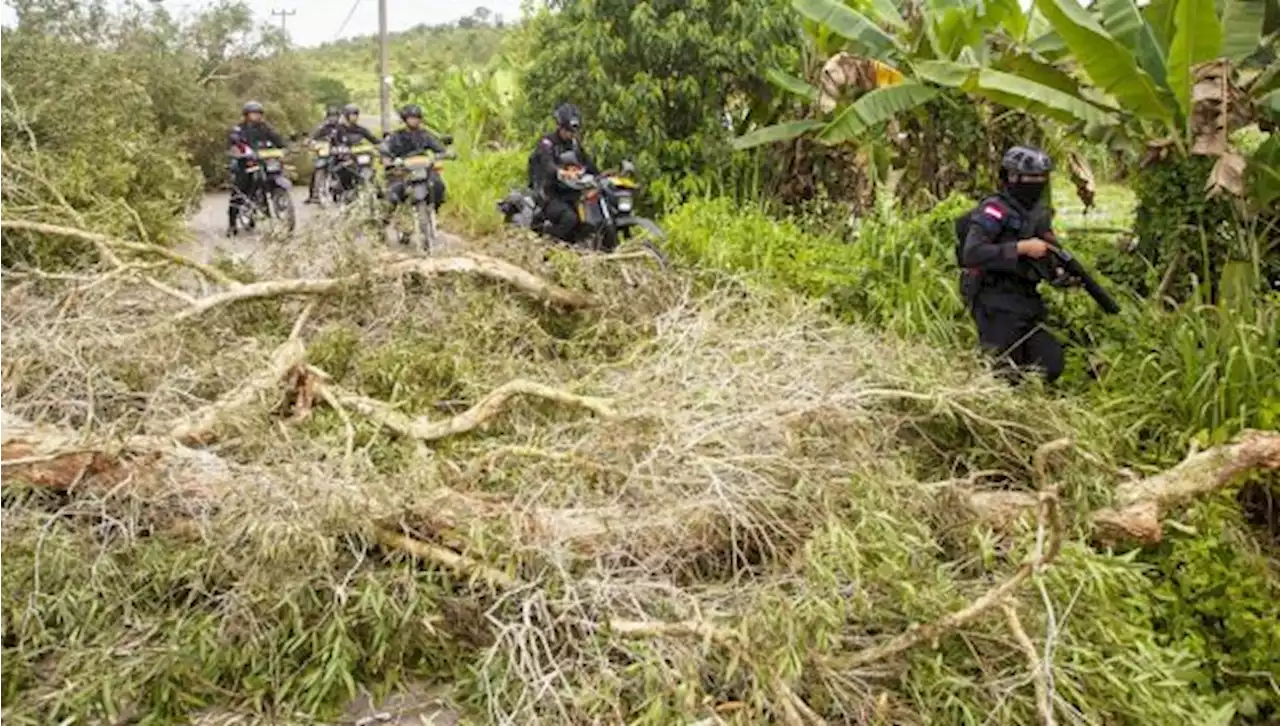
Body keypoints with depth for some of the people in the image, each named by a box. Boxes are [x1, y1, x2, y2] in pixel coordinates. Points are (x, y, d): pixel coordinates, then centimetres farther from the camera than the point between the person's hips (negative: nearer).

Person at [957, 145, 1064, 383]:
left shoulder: (1038, 213, 15)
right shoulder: (995, 209, -12)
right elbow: (971, 254, -25)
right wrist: (1021, 247, -23)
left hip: (1027, 305, 8)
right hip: (997, 307, -8)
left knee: (1051, 366, 1)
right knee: (1007, 373, -6)